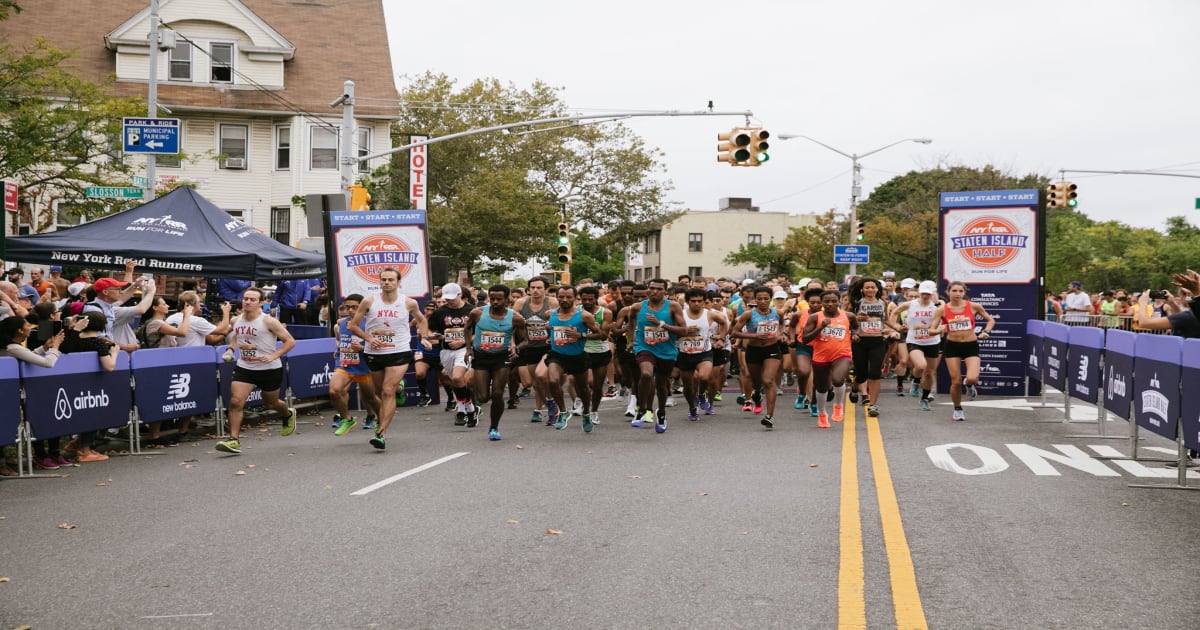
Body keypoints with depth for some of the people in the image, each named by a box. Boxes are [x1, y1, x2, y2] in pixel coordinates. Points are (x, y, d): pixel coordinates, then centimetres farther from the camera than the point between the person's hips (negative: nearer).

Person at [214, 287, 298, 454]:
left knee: (270, 403, 16)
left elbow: (290, 341, -14)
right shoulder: (236, 321, 1)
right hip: (244, 367, 4)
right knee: (236, 401, -14)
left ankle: (288, 414, 51)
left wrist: (274, 356, -23)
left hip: (269, 369, -4)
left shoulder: (268, 321, -16)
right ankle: (234, 440, -11)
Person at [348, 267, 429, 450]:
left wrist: (424, 336, 4)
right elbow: (353, 325, 3)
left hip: (399, 353, -3)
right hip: (374, 353, 3)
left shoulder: (409, 303, -2)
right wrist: (369, 338, -12)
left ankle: (382, 434, -20)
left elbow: (421, 320, 19)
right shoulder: (369, 302, -3)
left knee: (388, 392, -15)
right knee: (381, 393, 13)